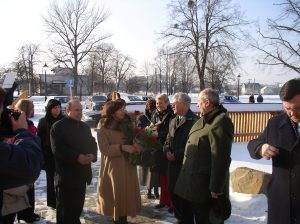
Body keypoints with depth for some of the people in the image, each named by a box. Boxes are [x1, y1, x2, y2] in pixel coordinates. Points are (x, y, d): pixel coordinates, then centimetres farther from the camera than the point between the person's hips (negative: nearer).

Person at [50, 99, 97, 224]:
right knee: (65, 204, 2)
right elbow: (58, 149, -17)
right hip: (66, 173, -6)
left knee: (78, 204, 15)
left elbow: (92, 143, 14)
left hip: (83, 172, 6)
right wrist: (77, 157, -23)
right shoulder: (58, 127, -7)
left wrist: (93, 155, -8)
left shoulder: (85, 127, 15)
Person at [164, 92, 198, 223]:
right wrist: (167, 151, -1)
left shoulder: (194, 121, -14)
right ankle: (179, 217, 32)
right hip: (173, 163, 8)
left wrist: (177, 155, -15)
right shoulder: (173, 121, 14)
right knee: (173, 191, 15)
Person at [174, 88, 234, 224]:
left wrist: (216, 188, -24)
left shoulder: (219, 123, -23)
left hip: (204, 187, -10)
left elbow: (220, 158, -27)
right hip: (192, 180, 10)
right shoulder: (205, 119, 10)